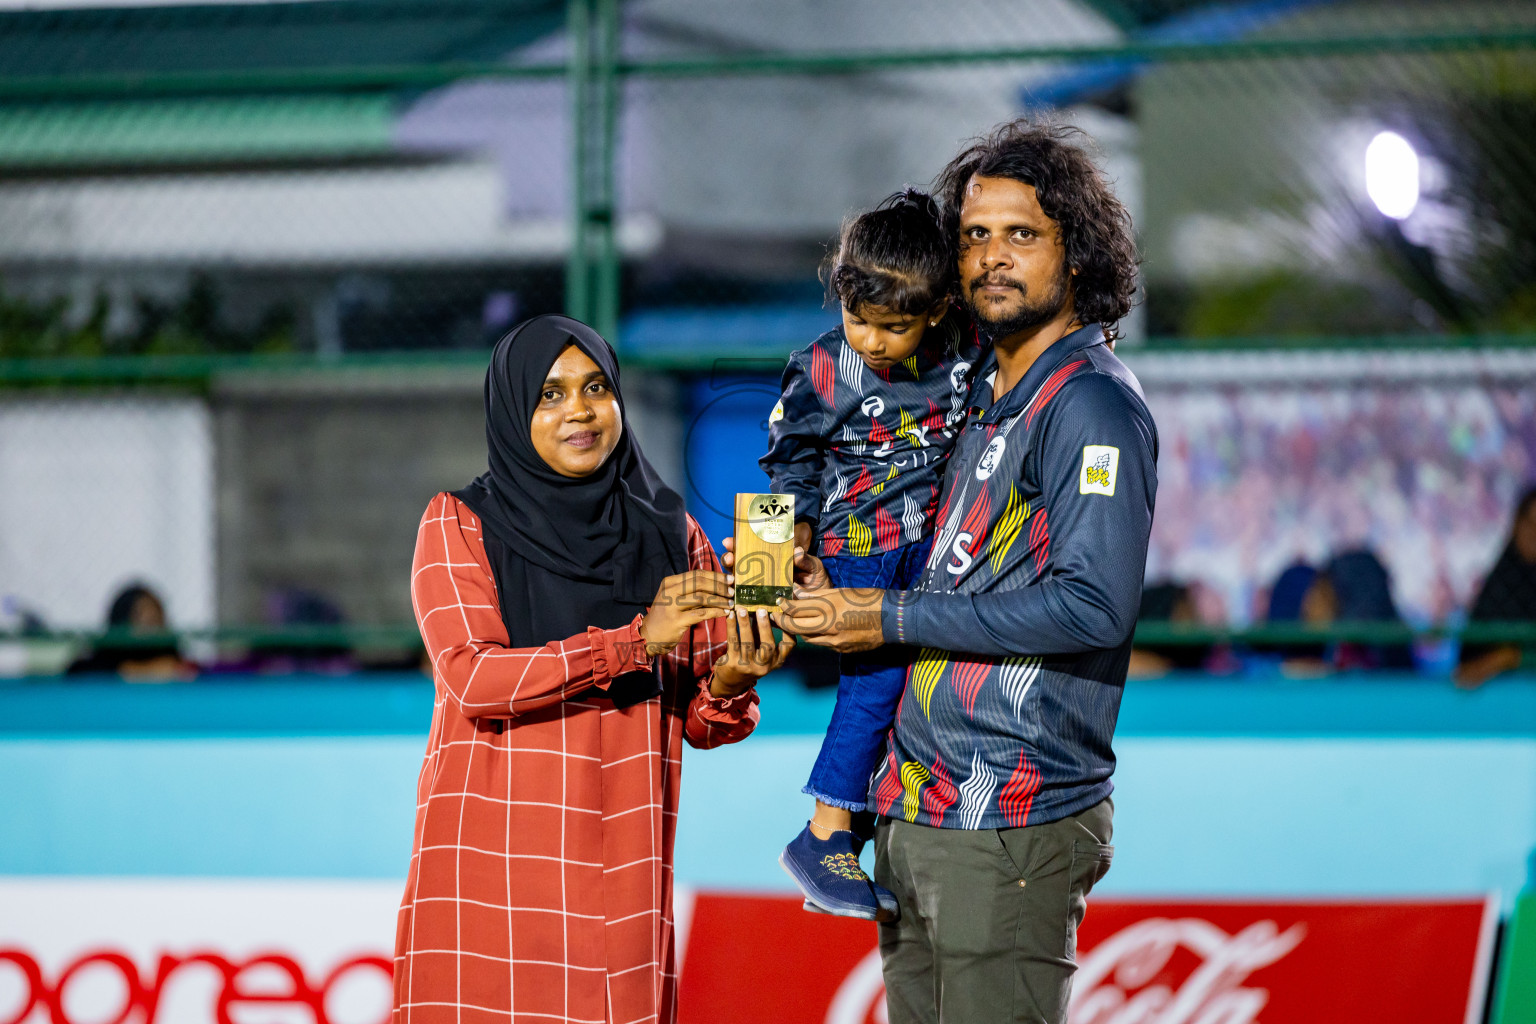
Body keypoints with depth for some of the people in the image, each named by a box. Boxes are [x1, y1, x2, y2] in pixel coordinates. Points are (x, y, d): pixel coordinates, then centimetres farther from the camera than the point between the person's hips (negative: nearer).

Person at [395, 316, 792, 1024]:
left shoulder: (670, 534, 12)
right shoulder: (459, 524, 4)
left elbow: (703, 723, 10)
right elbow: (470, 676, -11)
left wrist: (730, 684, -14)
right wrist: (635, 640, -18)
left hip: (619, 871, 2)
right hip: (490, 855, -2)